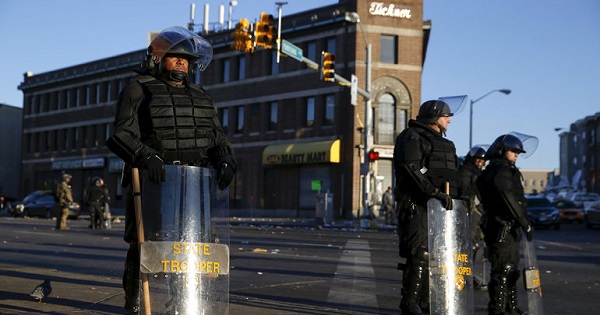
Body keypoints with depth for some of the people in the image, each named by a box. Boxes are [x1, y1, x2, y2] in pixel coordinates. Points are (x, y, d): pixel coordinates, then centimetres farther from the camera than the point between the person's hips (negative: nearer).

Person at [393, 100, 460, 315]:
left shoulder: (441, 142, 26)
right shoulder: (411, 137, -5)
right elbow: (411, 169, -18)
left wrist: (452, 195, 18)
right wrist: (435, 192, -25)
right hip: (418, 204, -10)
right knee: (420, 254, -13)